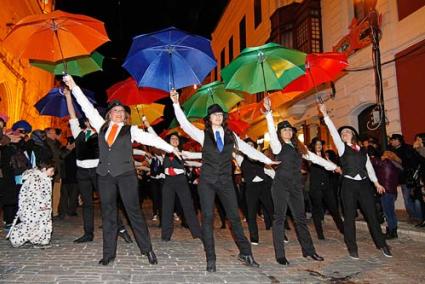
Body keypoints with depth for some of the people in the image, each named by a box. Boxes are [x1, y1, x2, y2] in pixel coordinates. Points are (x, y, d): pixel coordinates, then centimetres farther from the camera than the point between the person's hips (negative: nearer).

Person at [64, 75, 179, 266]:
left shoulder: (130, 130, 5)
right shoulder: (102, 126, 12)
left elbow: (151, 139, -2)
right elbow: (87, 107, 13)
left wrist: (170, 148, -7)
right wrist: (74, 86, 12)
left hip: (126, 174, -3)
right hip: (105, 175, 3)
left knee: (134, 211, -2)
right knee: (107, 213, 8)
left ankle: (147, 249, 7)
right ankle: (109, 253, 16)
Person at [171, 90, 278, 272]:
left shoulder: (231, 136, 9)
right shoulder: (203, 135, 3)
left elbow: (247, 149, 9)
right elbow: (184, 123, -7)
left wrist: (266, 160, 5)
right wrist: (176, 104, -16)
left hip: (225, 181, 2)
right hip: (207, 181, -1)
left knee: (234, 217, 4)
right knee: (208, 217, -1)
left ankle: (245, 253, 18)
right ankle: (210, 259, 9)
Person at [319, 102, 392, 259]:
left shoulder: (363, 150, 12)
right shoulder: (342, 148, 3)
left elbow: (369, 167, 18)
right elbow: (333, 131, -7)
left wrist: (376, 182, 16)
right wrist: (325, 114, -15)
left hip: (364, 184, 2)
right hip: (349, 184, -2)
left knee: (372, 214, 6)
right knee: (349, 217, 3)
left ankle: (382, 244, 21)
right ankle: (352, 248, 14)